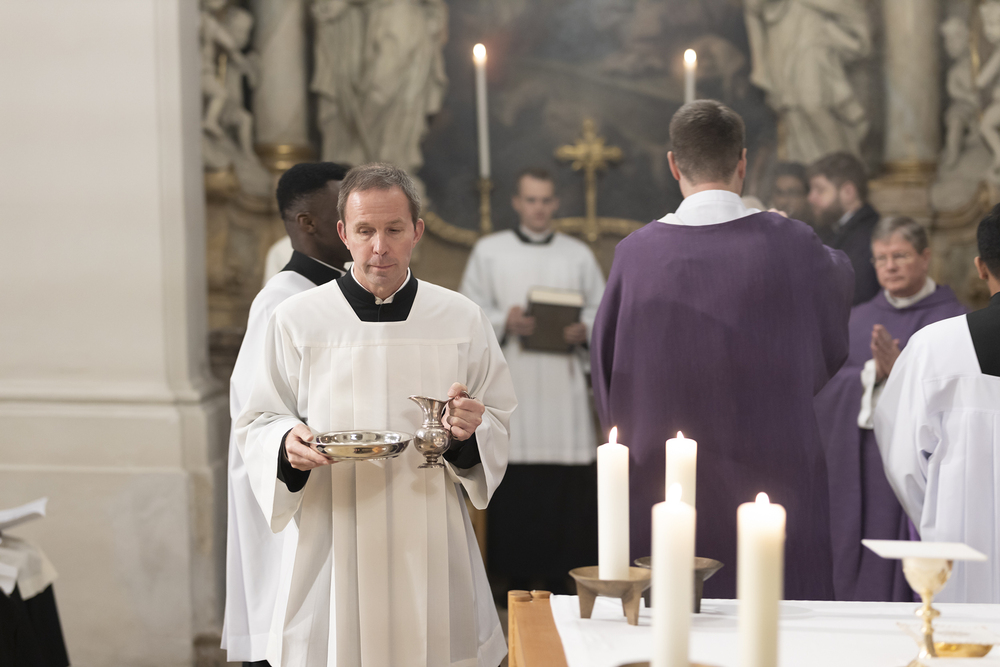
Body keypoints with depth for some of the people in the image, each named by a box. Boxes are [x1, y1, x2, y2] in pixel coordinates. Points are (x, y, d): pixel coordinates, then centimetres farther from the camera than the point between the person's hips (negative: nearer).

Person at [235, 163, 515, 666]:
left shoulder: (463, 319, 4)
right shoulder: (297, 320, 1)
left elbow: (499, 424, 9)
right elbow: (256, 425, 5)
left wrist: (470, 430, -13)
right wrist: (288, 444, -16)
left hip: (430, 547, 1)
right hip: (334, 548, -1)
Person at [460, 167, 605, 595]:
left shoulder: (578, 254, 15)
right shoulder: (489, 251, 11)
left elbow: (602, 310, 14)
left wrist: (585, 330, -7)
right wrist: (504, 321, -12)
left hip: (564, 384, 1)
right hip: (512, 382, -1)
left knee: (568, 487, -3)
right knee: (515, 487, -4)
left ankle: (559, 576, 6)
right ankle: (517, 579, 6)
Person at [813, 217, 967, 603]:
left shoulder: (955, 320, 0)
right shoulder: (857, 320, 13)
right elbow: (826, 386, 2)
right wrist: (872, 372, -14)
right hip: (861, 469, 4)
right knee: (864, 577, 5)